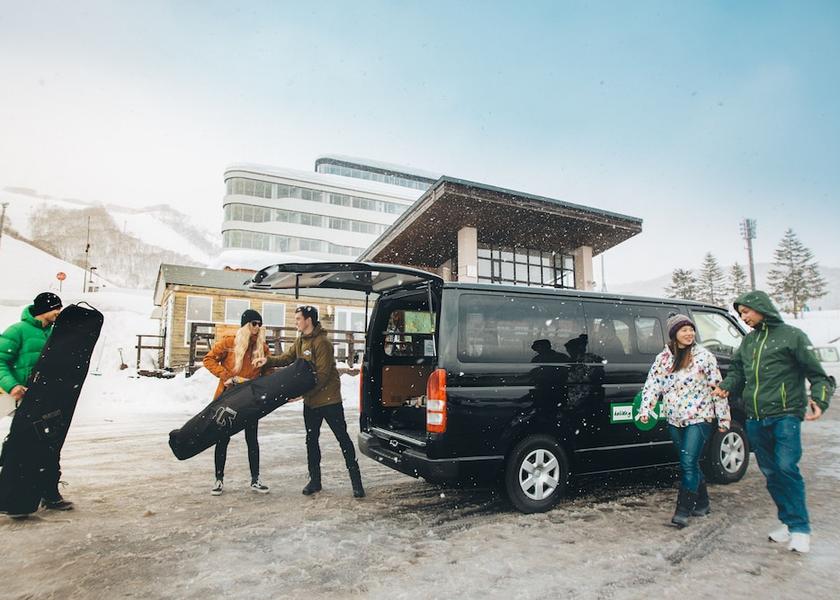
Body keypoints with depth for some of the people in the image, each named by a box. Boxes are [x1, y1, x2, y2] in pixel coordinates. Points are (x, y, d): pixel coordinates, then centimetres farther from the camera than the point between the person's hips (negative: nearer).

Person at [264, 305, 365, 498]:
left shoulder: (322, 342, -19)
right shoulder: (300, 341, 9)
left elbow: (322, 375, -22)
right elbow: (286, 358, 10)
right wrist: (267, 361, -7)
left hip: (328, 399, -8)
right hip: (310, 401, 8)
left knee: (343, 438, -1)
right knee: (311, 439, 14)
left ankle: (356, 480, 7)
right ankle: (314, 480, 27)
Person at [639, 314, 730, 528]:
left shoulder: (703, 356, -4)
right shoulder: (662, 358, 6)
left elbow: (717, 387, -1)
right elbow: (652, 385, 2)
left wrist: (723, 417, -1)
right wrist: (645, 409, -11)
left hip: (699, 418, -4)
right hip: (674, 421, 4)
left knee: (688, 463, -10)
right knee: (690, 463, 15)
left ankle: (683, 511, -3)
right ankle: (702, 503, 31)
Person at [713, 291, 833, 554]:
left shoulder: (791, 335, -1)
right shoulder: (748, 341, 16)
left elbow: (817, 374, -2)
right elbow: (737, 370, 22)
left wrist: (819, 400, -19)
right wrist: (726, 386, 2)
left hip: (785, 416, -6)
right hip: (755, 419, 6)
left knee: (786, 467, -13)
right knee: (770, 471, 9)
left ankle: (800, 527, -1)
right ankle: (787, 521, 21)